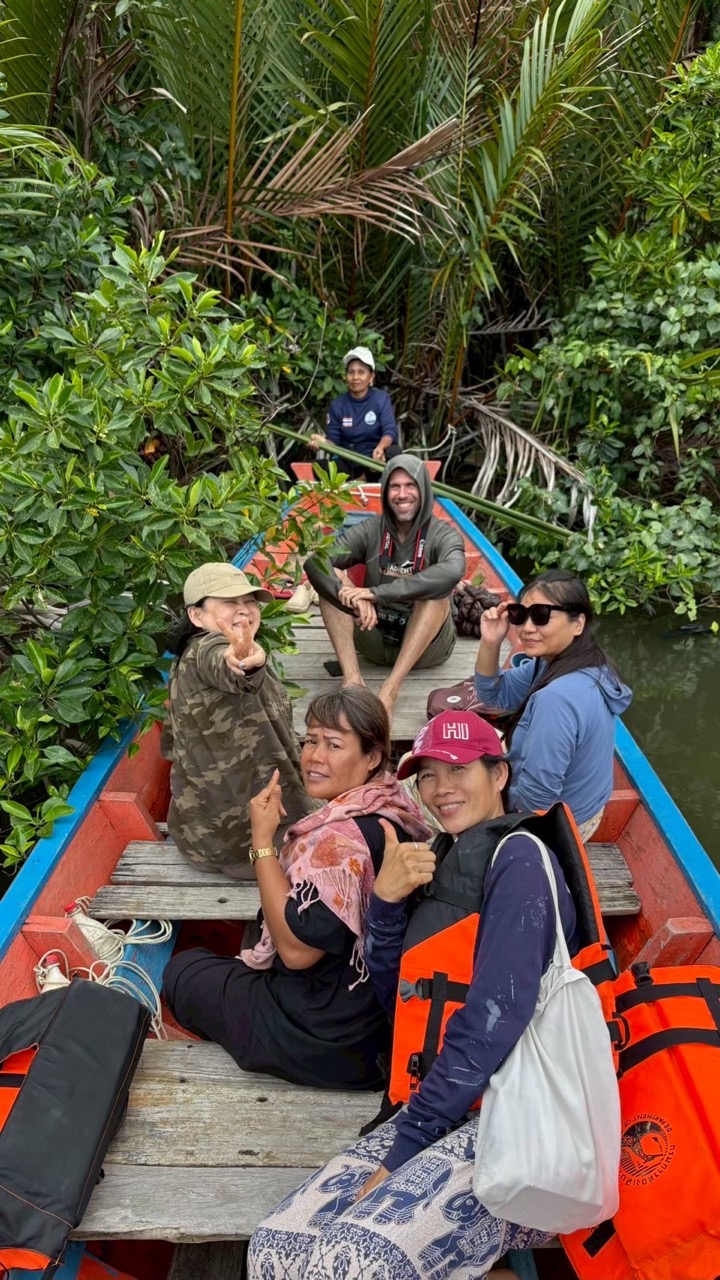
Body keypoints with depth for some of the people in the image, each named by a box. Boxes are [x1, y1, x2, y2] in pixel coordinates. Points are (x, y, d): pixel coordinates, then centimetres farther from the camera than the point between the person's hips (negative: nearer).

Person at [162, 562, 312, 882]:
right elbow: (224, 667, -50)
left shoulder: (186, 662, 6)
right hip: (249, 834, -9)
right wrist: (247, 661, -72)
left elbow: (172, 745, 16)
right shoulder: (206, 649, -23)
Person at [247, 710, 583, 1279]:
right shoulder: (442, 860, 16)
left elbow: (496, 1014, -18)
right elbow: (394, 992, 15)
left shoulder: (517, 857, -9)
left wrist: (403, 1149, -15)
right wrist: (386, 899, -4)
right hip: (439, 1112, 8)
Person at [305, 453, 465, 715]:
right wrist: (355, 599, -37)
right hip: (376, 640, 3)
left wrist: (376, 593, -39)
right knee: (329, 577, -16)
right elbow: (314, 560, -17)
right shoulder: (370, 530, -3)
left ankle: (392, 687, -37)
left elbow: (453, 572, -35)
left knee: (437, 591, -30)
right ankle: (352, 678, -31)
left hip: (427, 646, -2)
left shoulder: (442, 534, -10)